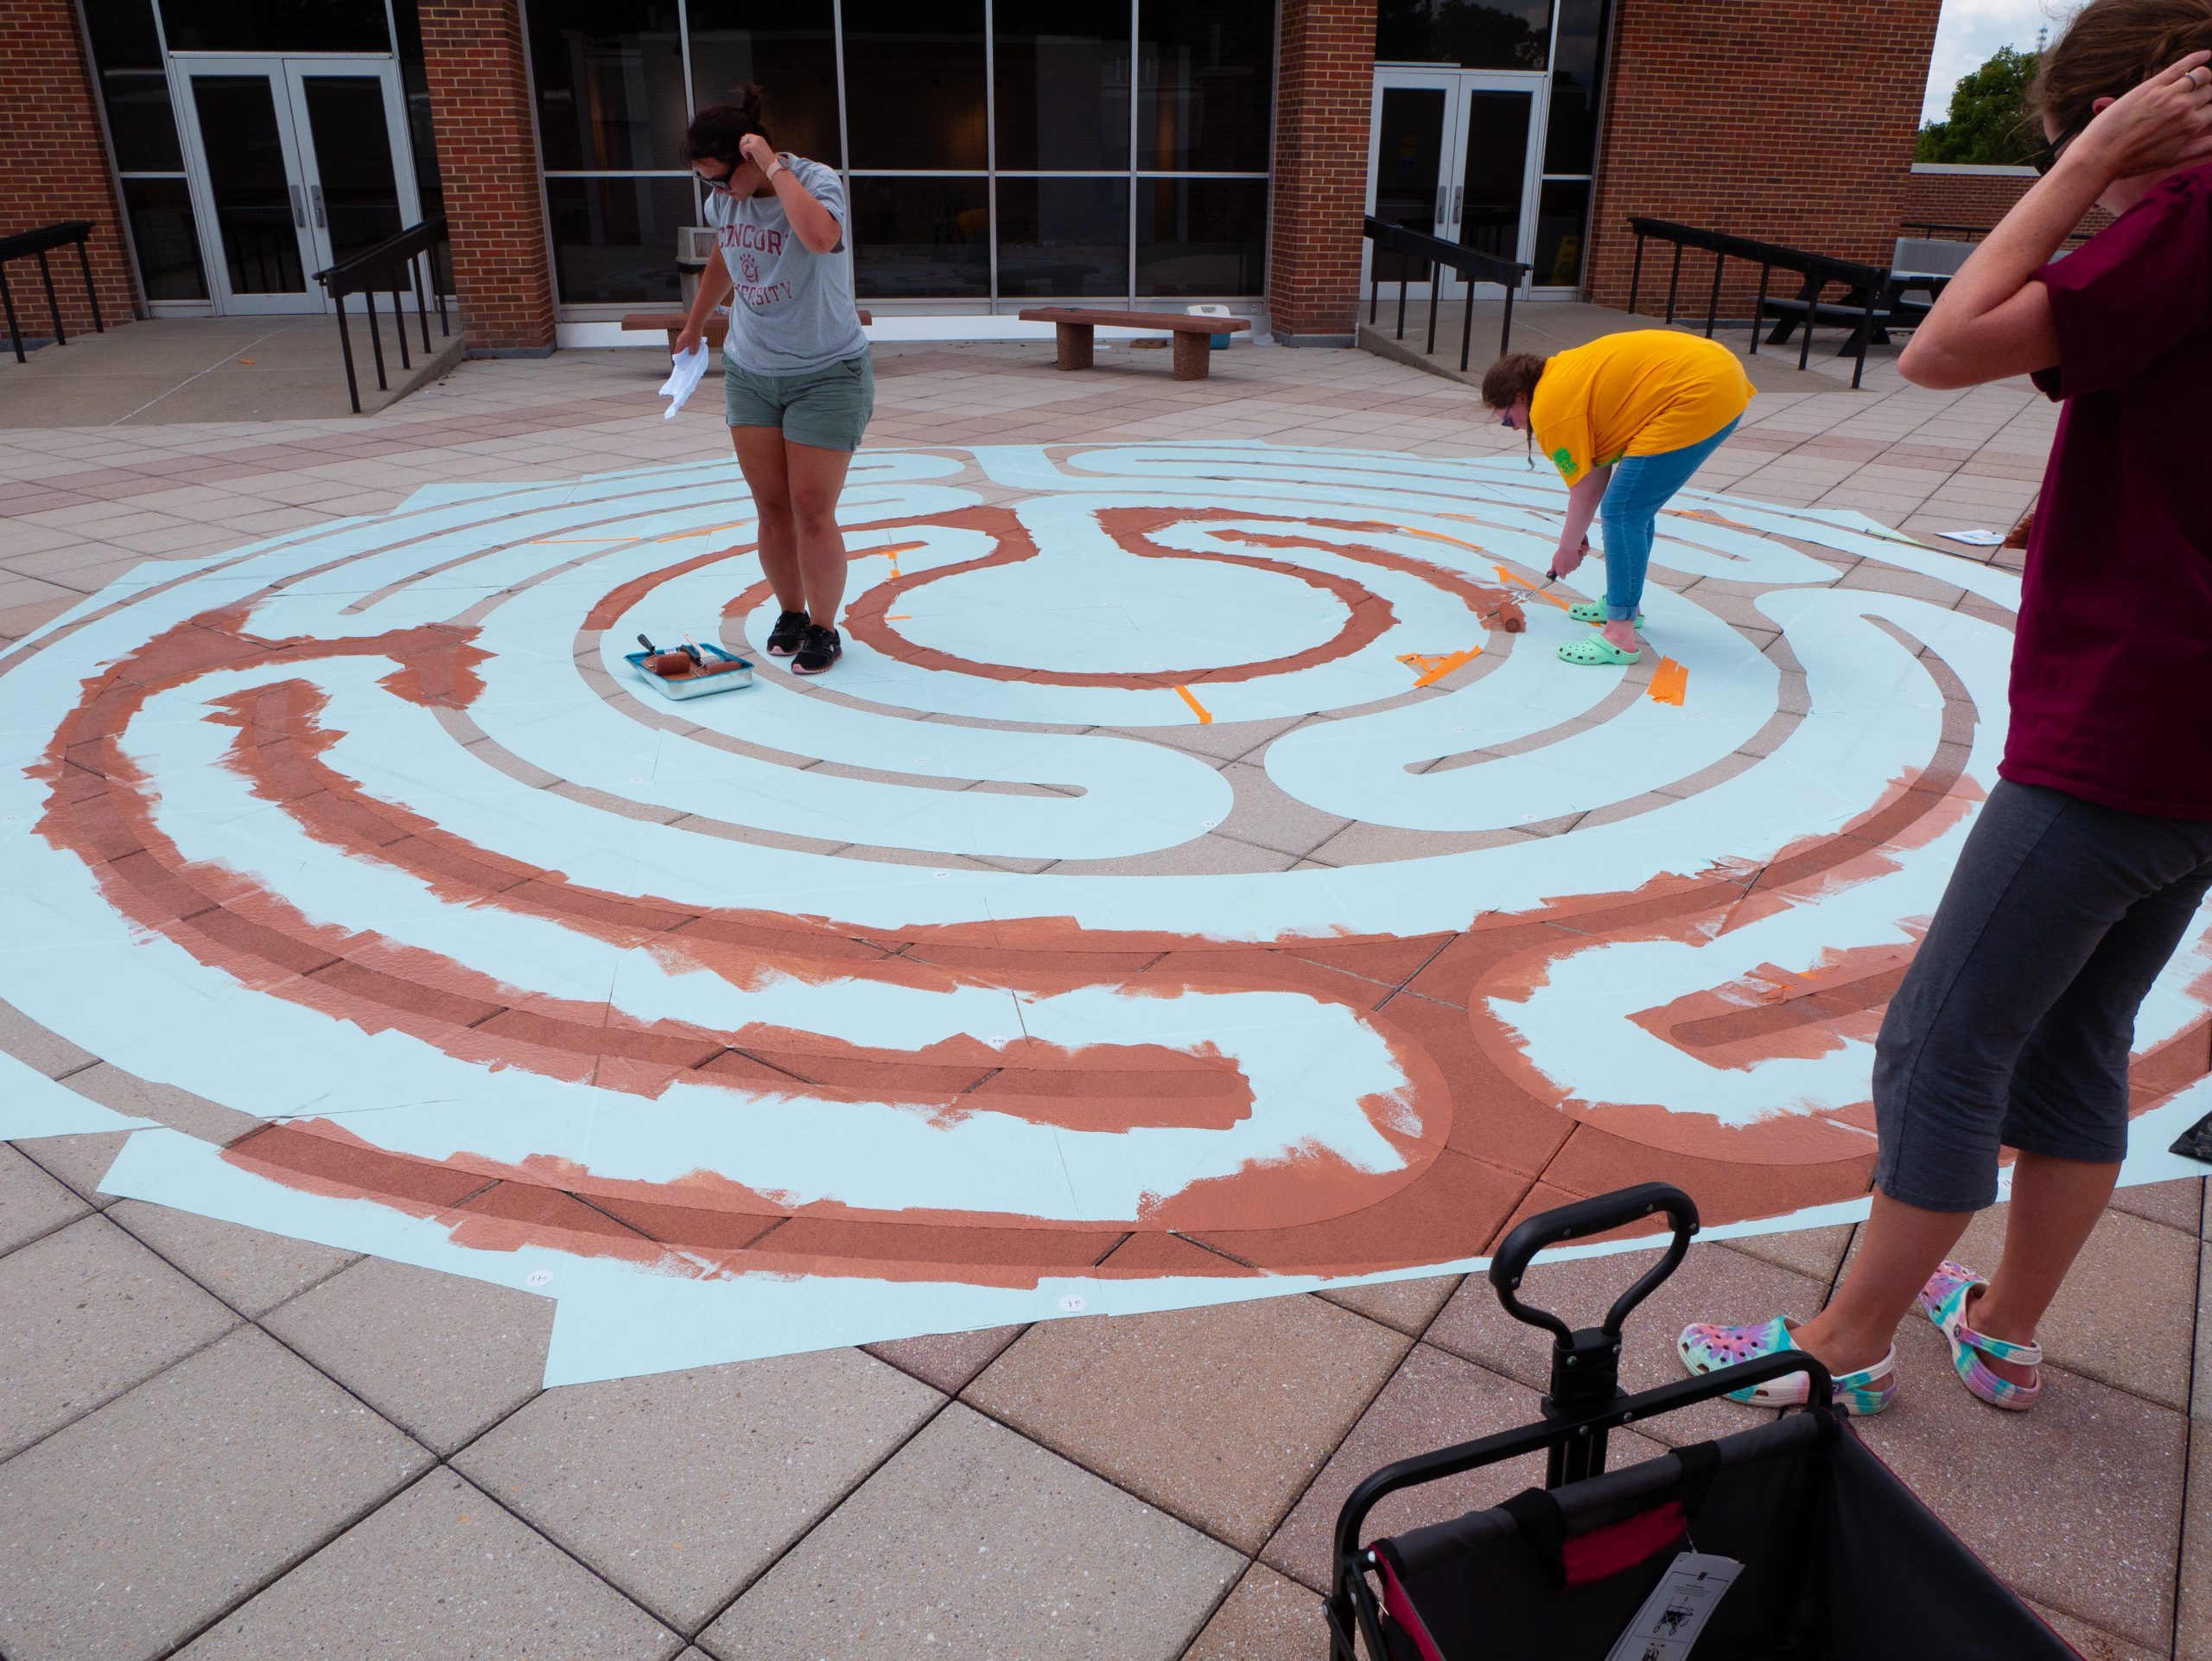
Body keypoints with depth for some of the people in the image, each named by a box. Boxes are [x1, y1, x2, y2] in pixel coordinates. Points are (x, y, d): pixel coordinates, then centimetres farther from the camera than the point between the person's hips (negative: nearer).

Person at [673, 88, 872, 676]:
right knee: (771, 506, 5)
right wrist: (696, 322, 35)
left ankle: (824, 629, 8)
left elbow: (821, 237, -42)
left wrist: (774, 168, -32)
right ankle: (790, 612, 22)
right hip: (749, 372, 6)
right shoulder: (723, 199, 2)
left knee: (812, 509, -6)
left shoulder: (818, 182, -17)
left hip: (827, 376, -6)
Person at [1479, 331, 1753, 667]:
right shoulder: (1562, 373, 18)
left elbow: (1586, 490, -4)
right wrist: (1577, 536, 25)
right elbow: (1599, 470, 21)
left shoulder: (1550, 408, -10)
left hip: (1698, 396, -11)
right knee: (1637, 505, 21)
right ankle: (1625, 603, 37)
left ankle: (1620, 636, -11)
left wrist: (1567, 549, 9)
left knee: (1623, 511, -10)